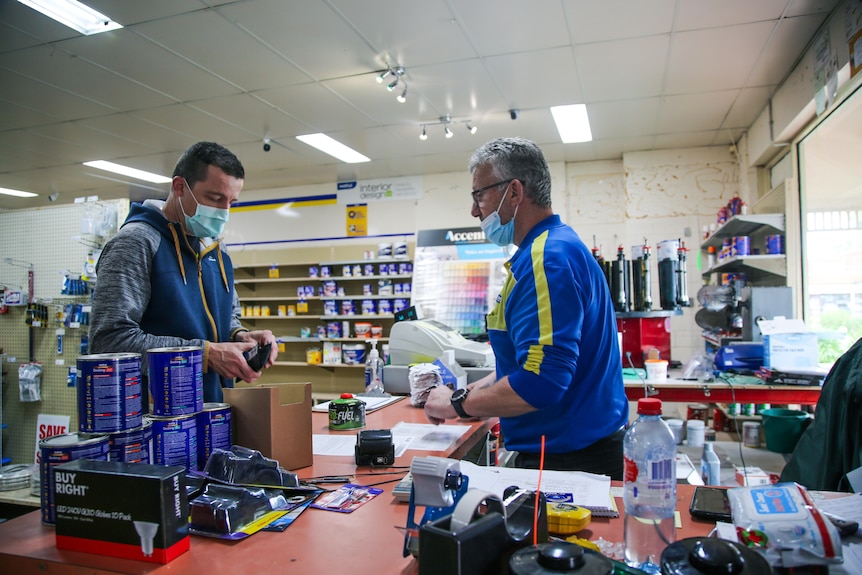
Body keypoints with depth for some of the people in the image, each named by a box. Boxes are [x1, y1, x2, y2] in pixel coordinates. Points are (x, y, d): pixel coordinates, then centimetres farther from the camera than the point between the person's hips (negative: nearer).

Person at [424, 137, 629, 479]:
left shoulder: (548, 258, -22)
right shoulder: (550, 247, 12)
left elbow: (540, 382, -30)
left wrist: (458, 404, -16)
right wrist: (463, 393, 11)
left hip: (567, 460, -10)